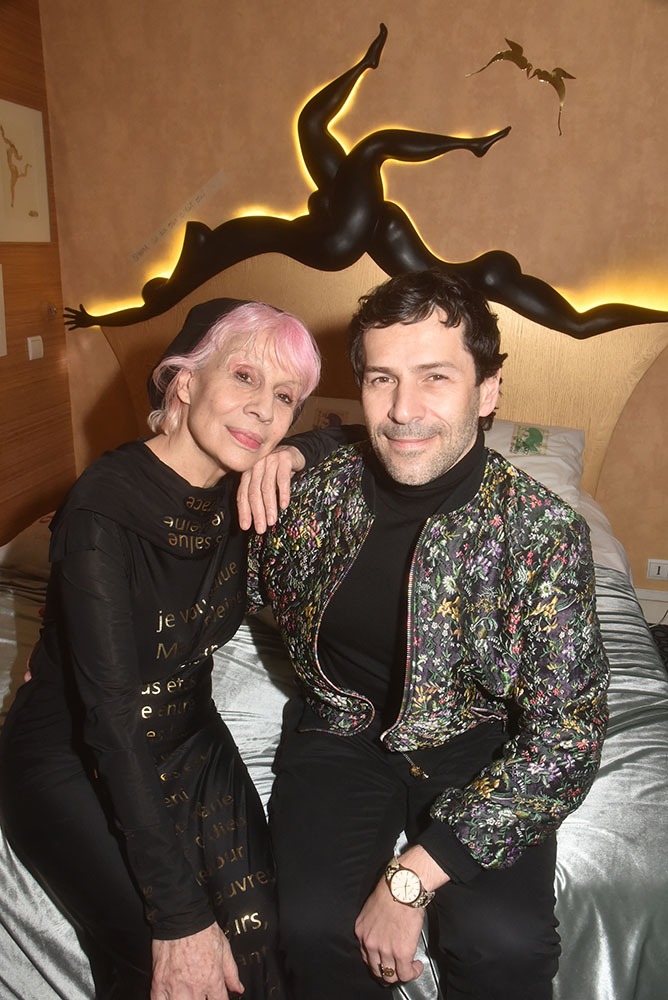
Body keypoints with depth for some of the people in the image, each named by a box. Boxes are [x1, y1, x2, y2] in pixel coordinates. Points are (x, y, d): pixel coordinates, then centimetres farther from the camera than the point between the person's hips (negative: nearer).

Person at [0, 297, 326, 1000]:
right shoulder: (104, 513, -27)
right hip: (73, 762, -4)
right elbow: (113, 724, -28)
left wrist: (296, 461, -16)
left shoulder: (240, 488, -9)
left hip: (190, 737, 5)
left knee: (264, 933, -7)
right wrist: (180, 919, -25)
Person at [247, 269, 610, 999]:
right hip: (341, 727, 2)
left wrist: (411, 877, -22)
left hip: (477, 747, -1)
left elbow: (567, 737, -19)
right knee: (317, 924, -20)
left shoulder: (543, 532, -19)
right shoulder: (322, 486, -10)